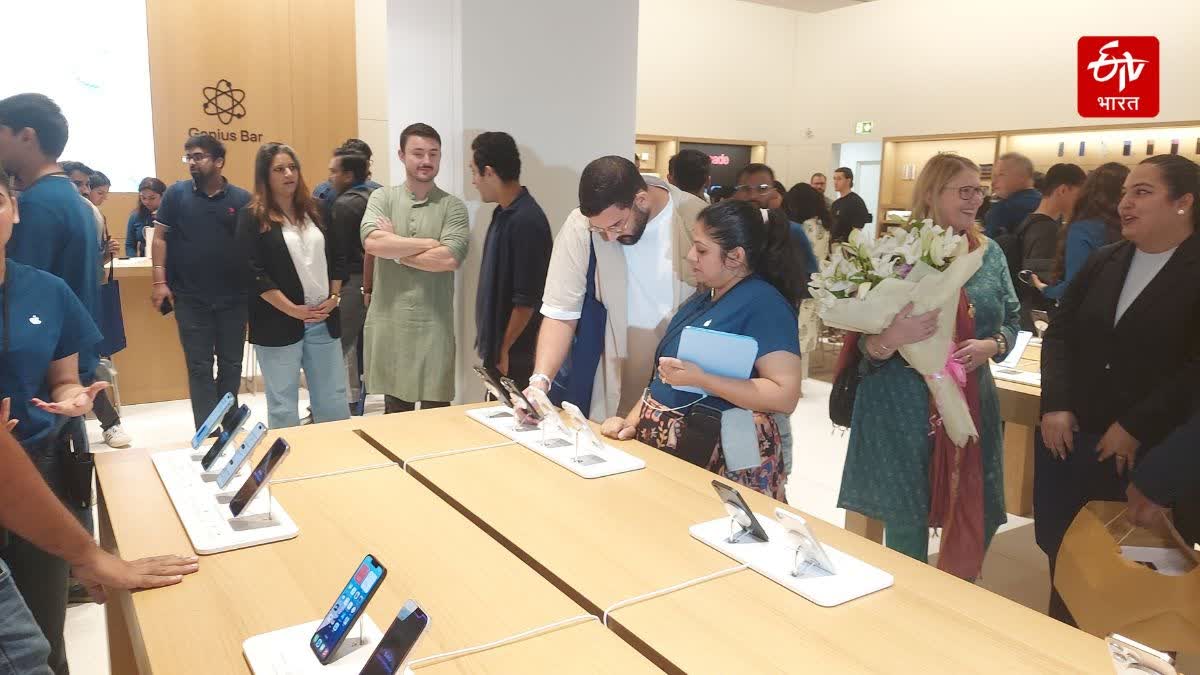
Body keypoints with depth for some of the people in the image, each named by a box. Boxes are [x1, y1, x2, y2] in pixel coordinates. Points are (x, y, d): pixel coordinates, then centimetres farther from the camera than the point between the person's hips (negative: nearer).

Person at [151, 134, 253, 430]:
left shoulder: (242, 199, 2)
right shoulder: (176, 193, 2)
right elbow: (160, 238, 2)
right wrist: (160, 281, -7)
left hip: (234, 298, 1)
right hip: (190, 298, -1)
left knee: (231, 364, 11)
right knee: (199, 367, 4)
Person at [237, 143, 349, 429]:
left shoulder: (316, 211, 10)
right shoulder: (252, 217, -4)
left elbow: (337, 255, 14)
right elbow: (253, 273, -11)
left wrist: (334, 297, 0)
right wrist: (292, 310, -15)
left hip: (324, 321, 4)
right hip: (278, 324, -4)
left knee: (333, 401, 11)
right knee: (283, 406, 6)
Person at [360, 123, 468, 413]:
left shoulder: (452, 206, -1)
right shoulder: (382, 197, 4)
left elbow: (449, 258, -16)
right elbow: (371, 242, -14)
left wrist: (394, 249, -9)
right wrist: (430, 242, -12)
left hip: (434, 324, -2)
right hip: (388, 322, 2)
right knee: (395, 411, 16)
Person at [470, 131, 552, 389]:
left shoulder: (525, 221, -22)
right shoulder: (505, 212, 7)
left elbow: (527, 299, -22)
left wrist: (504, 350, -15)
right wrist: (493, 346, 15)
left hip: (514, 353, -9)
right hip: (497, 344, 9)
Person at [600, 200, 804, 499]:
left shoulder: (764, 303, -13)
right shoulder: (703, 300, 13)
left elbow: (786, 395, -20)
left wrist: (700, 379, -24)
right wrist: (632, 421, 1)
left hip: (723, 458, -7)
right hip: (666, 445, 8)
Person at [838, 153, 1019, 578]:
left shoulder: (989, 253, 6)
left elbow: (1010, 320, 13)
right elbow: (865, 341, -10)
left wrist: (991, 345, -8)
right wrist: (893, 337, -32)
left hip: (971, 404, 5)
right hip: (903, 409, -5)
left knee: (978, 516, 11)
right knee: (906, 520, 6)